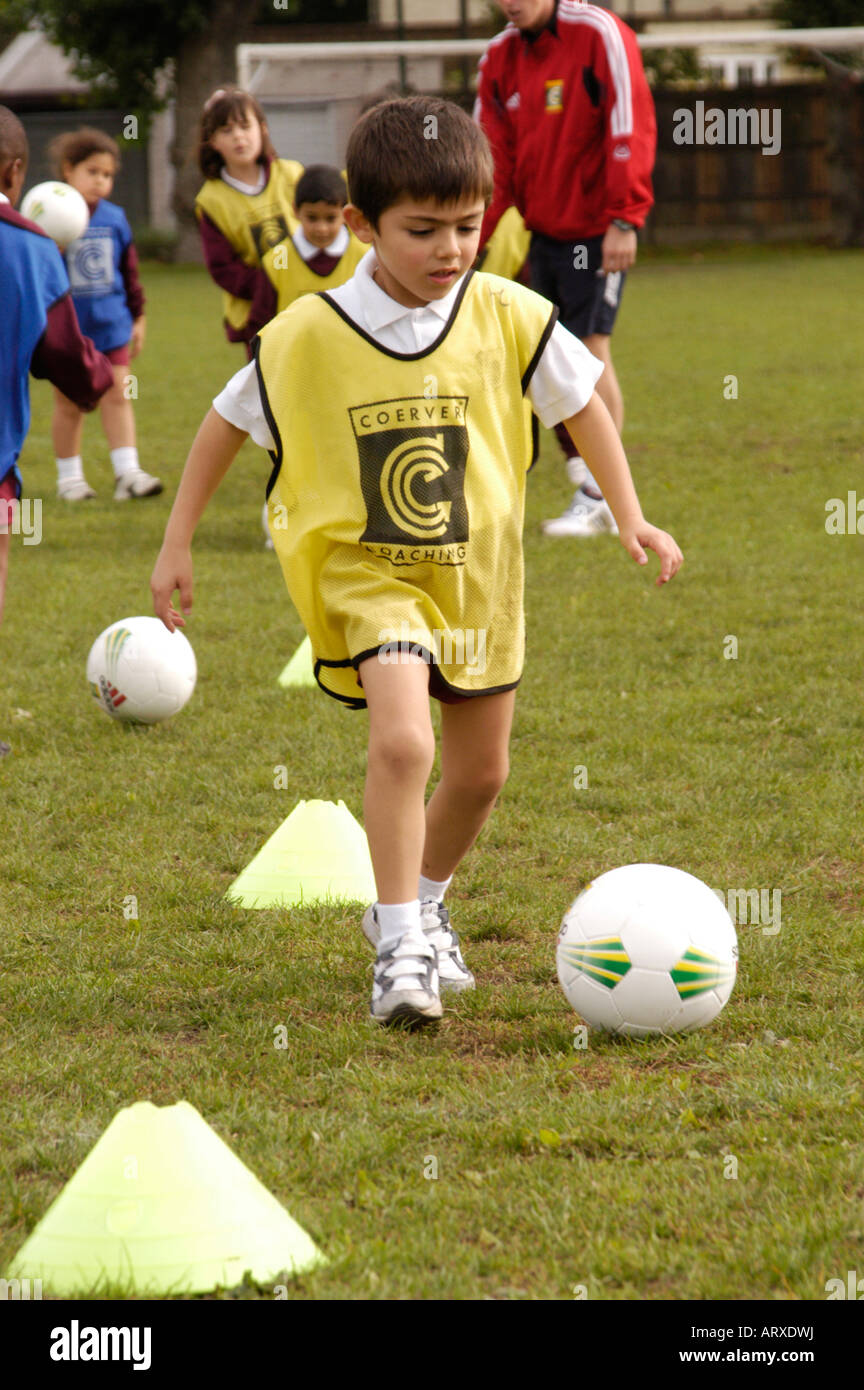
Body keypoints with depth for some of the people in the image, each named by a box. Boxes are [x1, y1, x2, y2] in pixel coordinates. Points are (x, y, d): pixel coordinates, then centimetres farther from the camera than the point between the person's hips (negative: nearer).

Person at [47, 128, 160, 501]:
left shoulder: (115, 219, 4)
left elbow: (130, 270, 14)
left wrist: (138, 316, 17)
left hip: (110, 326, 3)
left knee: (117, 397, -1)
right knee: (68, 404, 8)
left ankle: (127, 472, -2)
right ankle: (69, 477, 18)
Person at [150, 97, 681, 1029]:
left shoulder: (509, 318, -10)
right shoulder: (307, 337, -14)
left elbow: (580, 403, 6)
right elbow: (227, 422, 1)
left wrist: (629, 515, 0)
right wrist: (177, 545, 2)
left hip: (478, 574, 4)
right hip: (366, 572, -4)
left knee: (481, 772, 14)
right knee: (404, 740, -25)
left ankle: (417, 904, 41)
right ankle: (399, 948, -15)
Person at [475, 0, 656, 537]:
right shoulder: (500, 58, 8)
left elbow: (630, 126, -17)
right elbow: (493, 160, 9)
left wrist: (624, 219, -21)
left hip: (596, 226, -7)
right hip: (544, 227, 7)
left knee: (589, 350, -10)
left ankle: (603, 500, -5)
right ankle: (591, 489, 13)